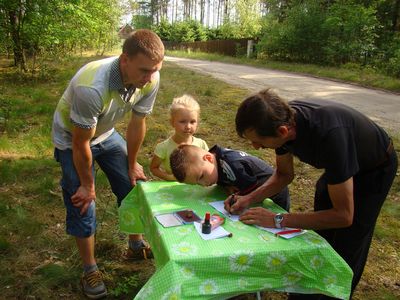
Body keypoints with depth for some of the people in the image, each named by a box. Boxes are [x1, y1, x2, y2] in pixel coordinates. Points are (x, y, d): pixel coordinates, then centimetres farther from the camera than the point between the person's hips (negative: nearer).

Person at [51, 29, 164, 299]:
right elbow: (81, 143, -28)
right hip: (71, 138, -5)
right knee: (82, 204, -4)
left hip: (106, 134, 5)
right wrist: (87, 185, -14)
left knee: (133, 186, 6)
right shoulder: (91, 87, -41)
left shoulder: (150, 79, -25)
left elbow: (137, 123, -9)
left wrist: (132, 164, 1)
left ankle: (136, 245, 30)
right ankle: (90, 270, 17)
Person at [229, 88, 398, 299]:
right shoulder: (281, 118, -24)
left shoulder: (329, 134, -45)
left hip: (375, 168, -6)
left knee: (345, 252, -3)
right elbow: (284, 174, -6)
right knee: (319, 239, 16)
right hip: (340, 163, 6)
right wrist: (249, 199, -21)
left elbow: (343, 215, -36)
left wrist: (278, 220, -35)